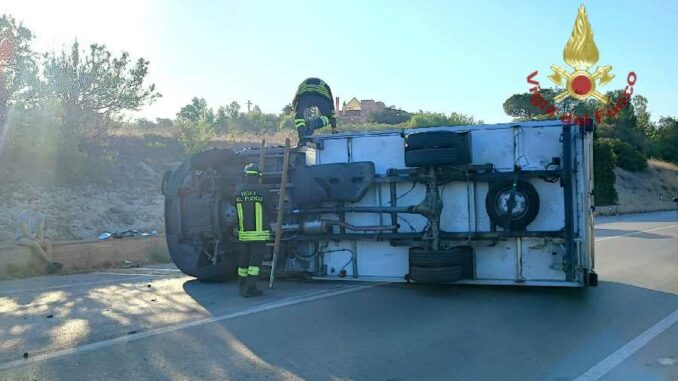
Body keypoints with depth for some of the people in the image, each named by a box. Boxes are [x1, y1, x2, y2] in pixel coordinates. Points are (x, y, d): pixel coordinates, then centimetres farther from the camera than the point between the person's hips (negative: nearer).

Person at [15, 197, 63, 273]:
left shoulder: (41, 216, 2)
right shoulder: (23, 215, -15)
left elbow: (41, 230, -6)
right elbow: (25, 231, -21)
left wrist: (41, 239, -26)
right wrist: (35, 240, -28)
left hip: (35, 238, 5)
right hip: (22, 238, -5)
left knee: (48, 243, -24)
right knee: (35, 244, -35)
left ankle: (50, 266, -38)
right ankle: (51, 263, -34)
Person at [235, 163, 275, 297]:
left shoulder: (238, 191, 2)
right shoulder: (262, 190, -9)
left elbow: (237, 210, 9)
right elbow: (272, 209, 1)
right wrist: (267, 221, 21)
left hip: (243, 233, 4)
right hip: (259, 233, -4)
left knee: (243, 260, 13)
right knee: (255, 261, -1)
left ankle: (243, 287, 22)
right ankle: (250, 288, -3)